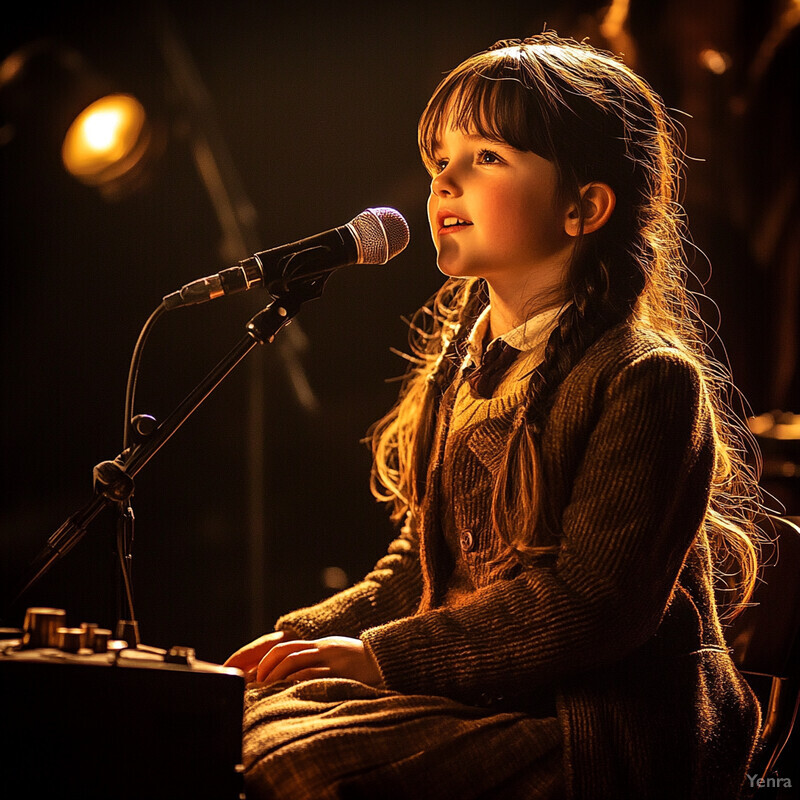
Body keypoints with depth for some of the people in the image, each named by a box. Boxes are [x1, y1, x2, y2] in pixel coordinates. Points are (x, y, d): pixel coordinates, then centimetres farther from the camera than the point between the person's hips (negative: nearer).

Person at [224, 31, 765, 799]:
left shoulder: (647, 381, -12)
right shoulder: (462, 361, 15)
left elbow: (590, 604, -19)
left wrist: (384, 654, -19)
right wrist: (310, 632, 4)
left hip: (604, 733, -8)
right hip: (473, 698, 8)